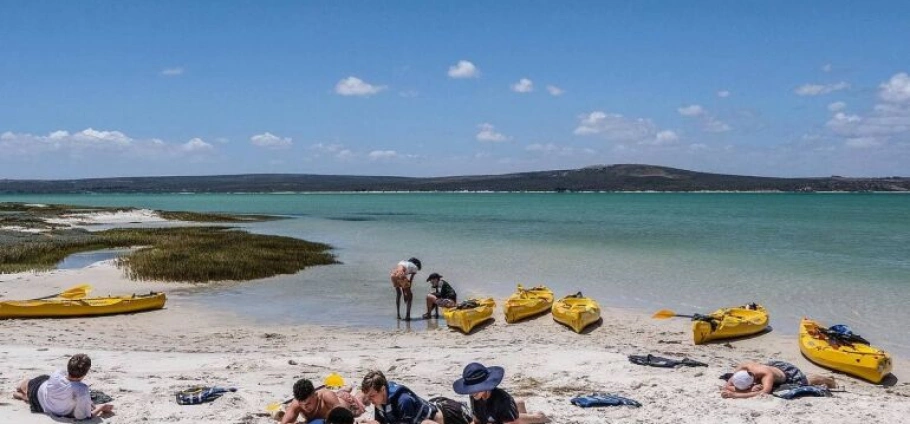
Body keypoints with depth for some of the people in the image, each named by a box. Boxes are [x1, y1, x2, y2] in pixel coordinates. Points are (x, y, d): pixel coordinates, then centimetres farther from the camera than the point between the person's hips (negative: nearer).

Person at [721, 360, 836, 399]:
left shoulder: (766, 374, -50)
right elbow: (726, 387, -38)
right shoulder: (742, 368, -37)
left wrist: (735, 395, -66)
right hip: (773, 365, 5)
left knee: (807, 382, 25)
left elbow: (764, 393, -64)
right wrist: (750, 390, -53)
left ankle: (827, 380, 57)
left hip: (786, 372, -5)